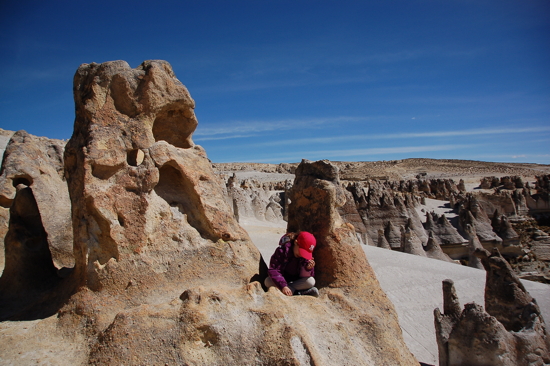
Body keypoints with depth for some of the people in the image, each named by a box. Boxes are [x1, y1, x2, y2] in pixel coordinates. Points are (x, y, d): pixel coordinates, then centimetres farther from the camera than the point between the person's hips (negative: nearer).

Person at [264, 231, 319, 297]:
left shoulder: (307, 255, -11)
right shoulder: (282, 250, -22)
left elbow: (303, 276, -13)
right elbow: (273, 270, -27)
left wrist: (308, 268, -35)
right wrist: (283, 286, -39)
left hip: (296, 281, 1)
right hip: (282, 280, 0)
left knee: (311, 281, -26)